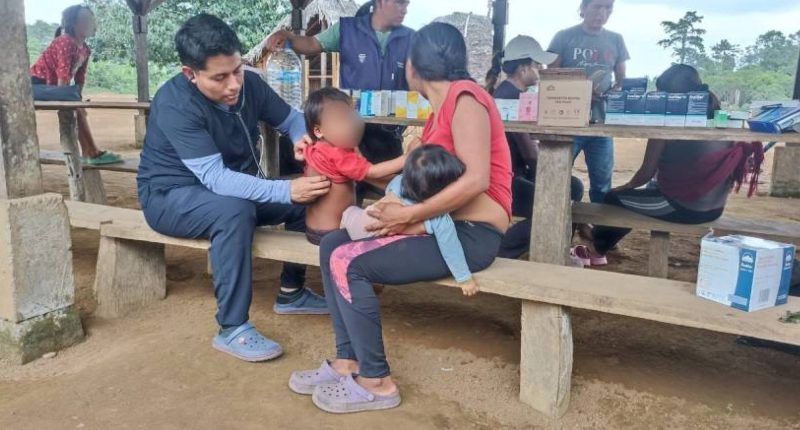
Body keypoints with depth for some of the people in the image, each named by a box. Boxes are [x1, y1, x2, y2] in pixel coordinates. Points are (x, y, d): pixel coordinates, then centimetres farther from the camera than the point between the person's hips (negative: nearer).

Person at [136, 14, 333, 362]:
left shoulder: (248, 84, -11)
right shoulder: (174, 105, -29)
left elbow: (291, 119, 3)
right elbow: (216, 178, -36)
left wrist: (303, 139, -22)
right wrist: (287, 190, -45)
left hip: (233, 186, 7)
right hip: (171, 196, -6)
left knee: (309, 197, -6)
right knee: (235, 209, -37)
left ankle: (291, 291, 10)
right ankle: (232, 329, -26)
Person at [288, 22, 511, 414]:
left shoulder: (464, 97, -12)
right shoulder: (443, 107, 17)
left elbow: (476, 179, -23)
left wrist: (408, 215, -20)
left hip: (471, 234, -9)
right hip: (444, 224, 9)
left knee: (348, 263, -18)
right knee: (333, 245, 2)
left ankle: (376, 382, -4)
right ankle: (347, 361, 5)